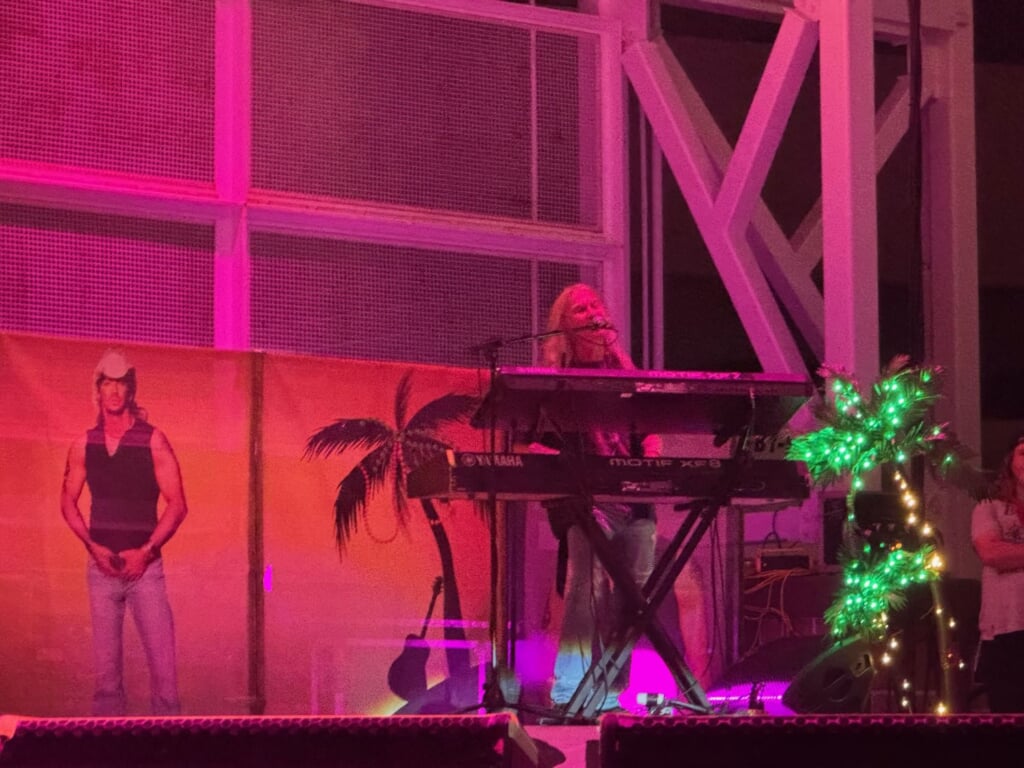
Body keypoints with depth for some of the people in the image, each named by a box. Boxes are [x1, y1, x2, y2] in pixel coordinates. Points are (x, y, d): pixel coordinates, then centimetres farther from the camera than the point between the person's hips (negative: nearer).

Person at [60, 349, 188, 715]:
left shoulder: (153, 441, -1)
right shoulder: (84, 445, 7)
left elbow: (177, 505, -2)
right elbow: (68, 502, 12)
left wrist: (146, 551, -12)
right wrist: (93, 546, -4)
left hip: (144, 564, -2)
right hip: (102, 565, 2)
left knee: (162, 658, -10)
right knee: (106, 663, 3)